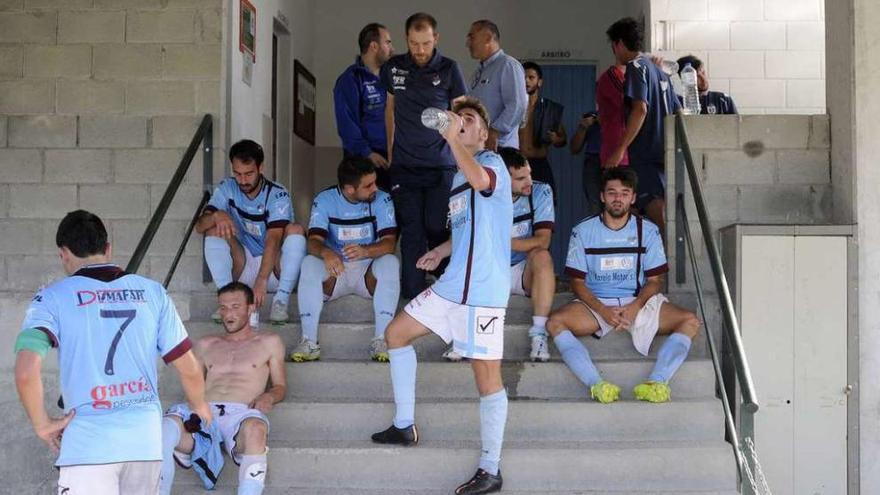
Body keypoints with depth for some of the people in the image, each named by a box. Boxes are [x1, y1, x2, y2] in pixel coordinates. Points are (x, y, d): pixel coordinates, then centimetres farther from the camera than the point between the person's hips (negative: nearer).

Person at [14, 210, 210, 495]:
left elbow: (26, 372, -16)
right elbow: (189, 369, 9)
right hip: (146, 439, 4)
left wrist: (42, 425, -1)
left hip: (88, 443, -4)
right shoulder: (151, 292, 8)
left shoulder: (53, 298, -1)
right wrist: (200, 407, 28)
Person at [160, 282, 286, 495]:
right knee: (165, 427, -33)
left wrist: (269, 397, -3)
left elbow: (280, 386, 22)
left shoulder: (269, 342, 24)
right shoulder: (206, 345, 31)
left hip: (241, 413, -2)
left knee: (255, 429, -42)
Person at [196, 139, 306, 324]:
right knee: (214, 230, -18)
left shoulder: (277, 195, -16)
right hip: (242, 269, 3)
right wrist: (216, 216, -36)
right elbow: (199, 226, -11)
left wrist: (261, 280, -43)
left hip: (274, 268, -3)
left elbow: (273, 239, -29)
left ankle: (281, 302, -27)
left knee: (295, 229, -27)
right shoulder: (227, 189, -3)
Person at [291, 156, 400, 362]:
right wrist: (326, 253, -45)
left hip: (368, 272, 0)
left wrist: (365, 251, -40)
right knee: (309, 263, -29)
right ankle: (309, 341, -31)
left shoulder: (382, 200, -7)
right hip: (334, 271, 0)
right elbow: (314, 241, -19)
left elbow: (389, 243, -18)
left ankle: (381, 340, -32)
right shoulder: (325, 200, -7)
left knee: (390, 262, -31)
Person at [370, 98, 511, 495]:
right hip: (451, 285, 10)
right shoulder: (458, 178, 21)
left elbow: (481, 179, -33)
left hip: (484, 291, -9)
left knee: (487, 377, -6)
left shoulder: (492, 162, -6)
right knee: (396, 333, 15)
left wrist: (453, 139, -34)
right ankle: (404, 426, 25)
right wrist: (441, 251, 22)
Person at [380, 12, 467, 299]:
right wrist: (390, 151, 19)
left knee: (438, 229, -3)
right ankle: (412, 296, 5)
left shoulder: (449, 70, 1)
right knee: (411, 232, 1)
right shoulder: (393, 68, 7)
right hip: (404, 166, 2)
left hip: (441, 166, -2)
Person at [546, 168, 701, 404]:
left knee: (691, 322, -23)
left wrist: (635, 307, -17)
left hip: (639, 302, 1)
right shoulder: (583, 231, 3)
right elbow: (577, 282, 0)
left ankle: (656, 382, -39)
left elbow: (654, 280, 4)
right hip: (595, 304, -1)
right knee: (556, 322, -31)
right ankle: (597, 384, -43)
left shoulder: (648, 231, 5)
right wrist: (603, 310, -17)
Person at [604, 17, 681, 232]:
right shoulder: (658, 70, 21)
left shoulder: (636, 67, -6)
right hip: (664, 153, 9)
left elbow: (640, 109, -20)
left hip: (646, 155, -9)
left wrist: (621, 149, -21)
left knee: (658, 216, -14)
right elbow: (679, 112, 21)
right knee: (662, 218, 11)